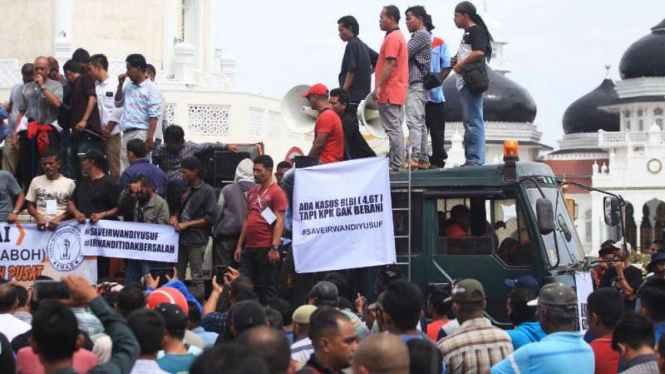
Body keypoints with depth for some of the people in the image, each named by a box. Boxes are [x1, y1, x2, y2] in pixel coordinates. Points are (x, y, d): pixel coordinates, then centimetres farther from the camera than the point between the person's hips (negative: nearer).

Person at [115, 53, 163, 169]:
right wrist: (120, 85, 13)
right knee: (125, 168, 6)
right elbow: (118, 103, 27)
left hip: (141, 134, -7)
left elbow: (153, 116, -13)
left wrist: (150, 139, -20)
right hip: (126, 134, 7)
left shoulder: (151, 89, -7)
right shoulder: (128, 87, 16)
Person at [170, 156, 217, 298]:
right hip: (181, 238, 7)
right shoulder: (185, 189, 13)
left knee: (197, 277, -5)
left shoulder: (207, 191, -7)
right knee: (177, 275, 10)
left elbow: (210, 218, -12)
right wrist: (174, 217, 3)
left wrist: (187, 224, -12)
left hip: (196, 240, -7)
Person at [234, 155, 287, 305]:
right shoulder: (252, 191, 16)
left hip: (266, 249, -7)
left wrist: (275, 247, -19)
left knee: (267, 287, 0)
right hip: (249, 248, 7)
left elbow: (279, 221, -12)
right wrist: (240, 245, 16)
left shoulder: (276, 192, -6)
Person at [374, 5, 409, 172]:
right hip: (398, 92, 11)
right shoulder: (399, 36, 19)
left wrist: (378, 87, -22)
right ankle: (397, 163, 14)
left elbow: (390, 64, -22)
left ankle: (396, 165, -10)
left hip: (389, 92, -11)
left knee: (392, 129, -9)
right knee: (396, 129, 12)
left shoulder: (392, 38, -13)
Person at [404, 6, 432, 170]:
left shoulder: (421, 35, -7)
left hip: (417, 84, -10)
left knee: (414, 122, -18)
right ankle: (423, 159, 10)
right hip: (416, 85, 10)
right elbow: (408, 57, 22)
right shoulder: (419, 35, 23)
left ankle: (414, 157, -27)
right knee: (420, 123, 9)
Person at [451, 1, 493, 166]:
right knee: (470, 122, 11)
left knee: (474, 121, -13)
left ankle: (476, 159, -15)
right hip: (465, 83, 11)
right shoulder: (468, 33, 23)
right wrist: (457, 61, 12)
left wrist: (460, 64, -13)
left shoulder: (476, 30, -7)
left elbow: (479, 52, -21)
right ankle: (471, 159, 14)